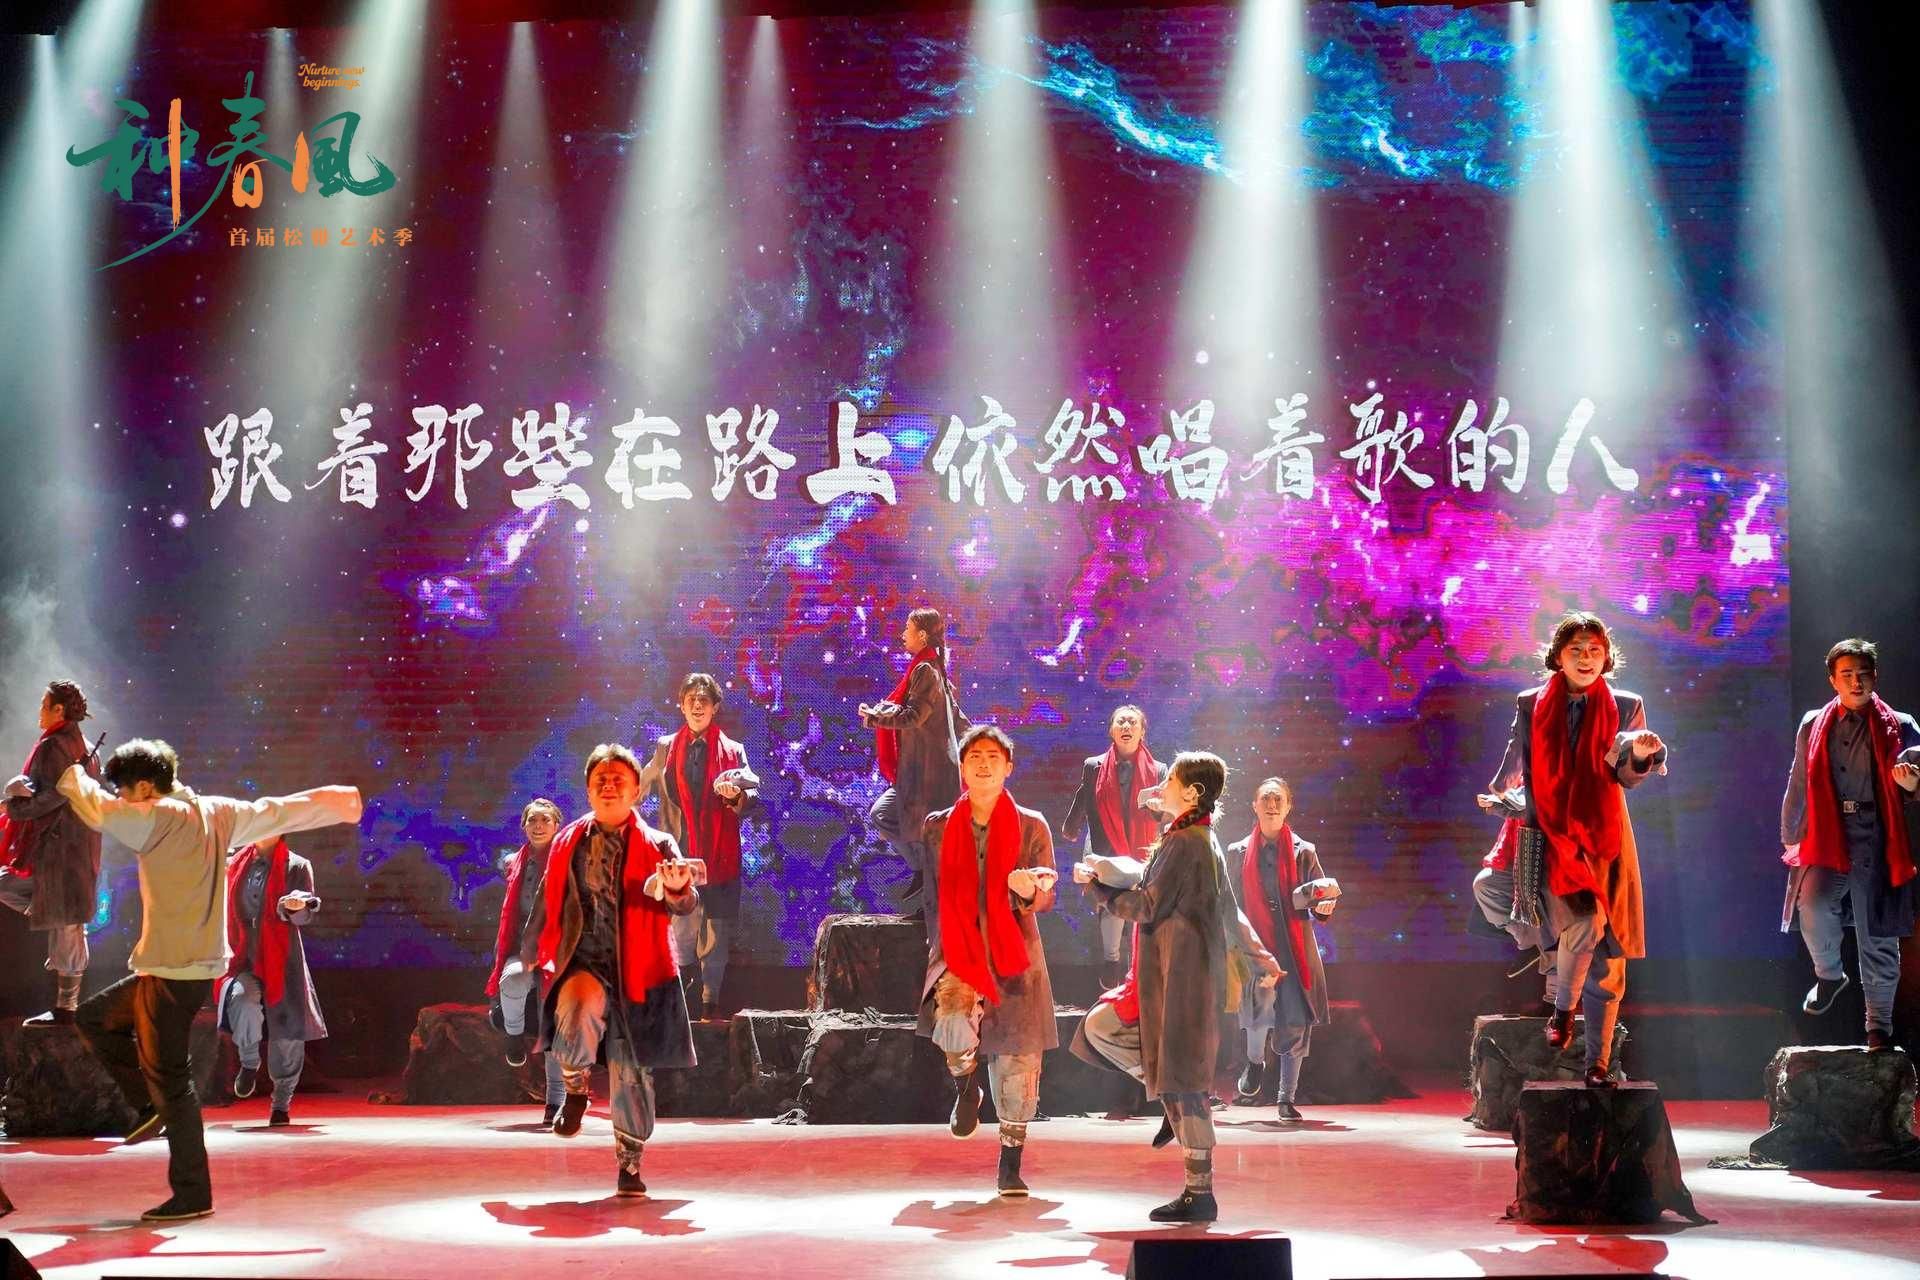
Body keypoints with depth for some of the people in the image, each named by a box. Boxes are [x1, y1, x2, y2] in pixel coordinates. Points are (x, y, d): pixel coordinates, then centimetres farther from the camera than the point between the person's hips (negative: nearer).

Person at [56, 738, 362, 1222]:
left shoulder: (160, 818, -14)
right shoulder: (219, 813, 10)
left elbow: (99, 810, -23)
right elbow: (281, 811, 18)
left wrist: (71, 776, -2)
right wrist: (336, 802, 31)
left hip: (174, 973, -9)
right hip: (200, 962, 9)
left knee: (171, 1081, -4)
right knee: (93, 1018, 22)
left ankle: (192, 1196, 0)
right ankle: (152, 1107, 19)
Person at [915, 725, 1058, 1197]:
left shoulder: (1031, 827, 4)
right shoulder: (938, 827, 8)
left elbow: (1046, 899, 1)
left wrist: (1028, 890, -22)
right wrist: (937, 949, 13)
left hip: (1014, 955, 0)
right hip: (957, 950, 0)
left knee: (1018, 1060, -1)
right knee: (953, 1013, -30)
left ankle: (1011, 1165, 15)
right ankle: (965, 1084, 4)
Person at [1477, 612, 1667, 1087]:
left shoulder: (1625, 706, 7)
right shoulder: (1531, 706, 6)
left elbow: (1627, 777, -2)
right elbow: (1516, 769, 16)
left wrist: (1640, 755, -20)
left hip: (1605, 836, 2)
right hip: (1552, 835, -1)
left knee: (1608, 956, -1)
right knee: (1584, 924, -25)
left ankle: (1598, 1063, 7)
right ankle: (1562, 1008, 2)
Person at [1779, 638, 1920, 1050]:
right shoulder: (1814, 725, 10)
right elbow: (1798, 787, 18)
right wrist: (1789, 839, 18)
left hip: (1876, 841, -1)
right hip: (1827, 836, 1)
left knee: (1877, 939, 2)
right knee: (1813, 908, -22)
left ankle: (1879, 1026, 15)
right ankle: (1828, 974, 8)